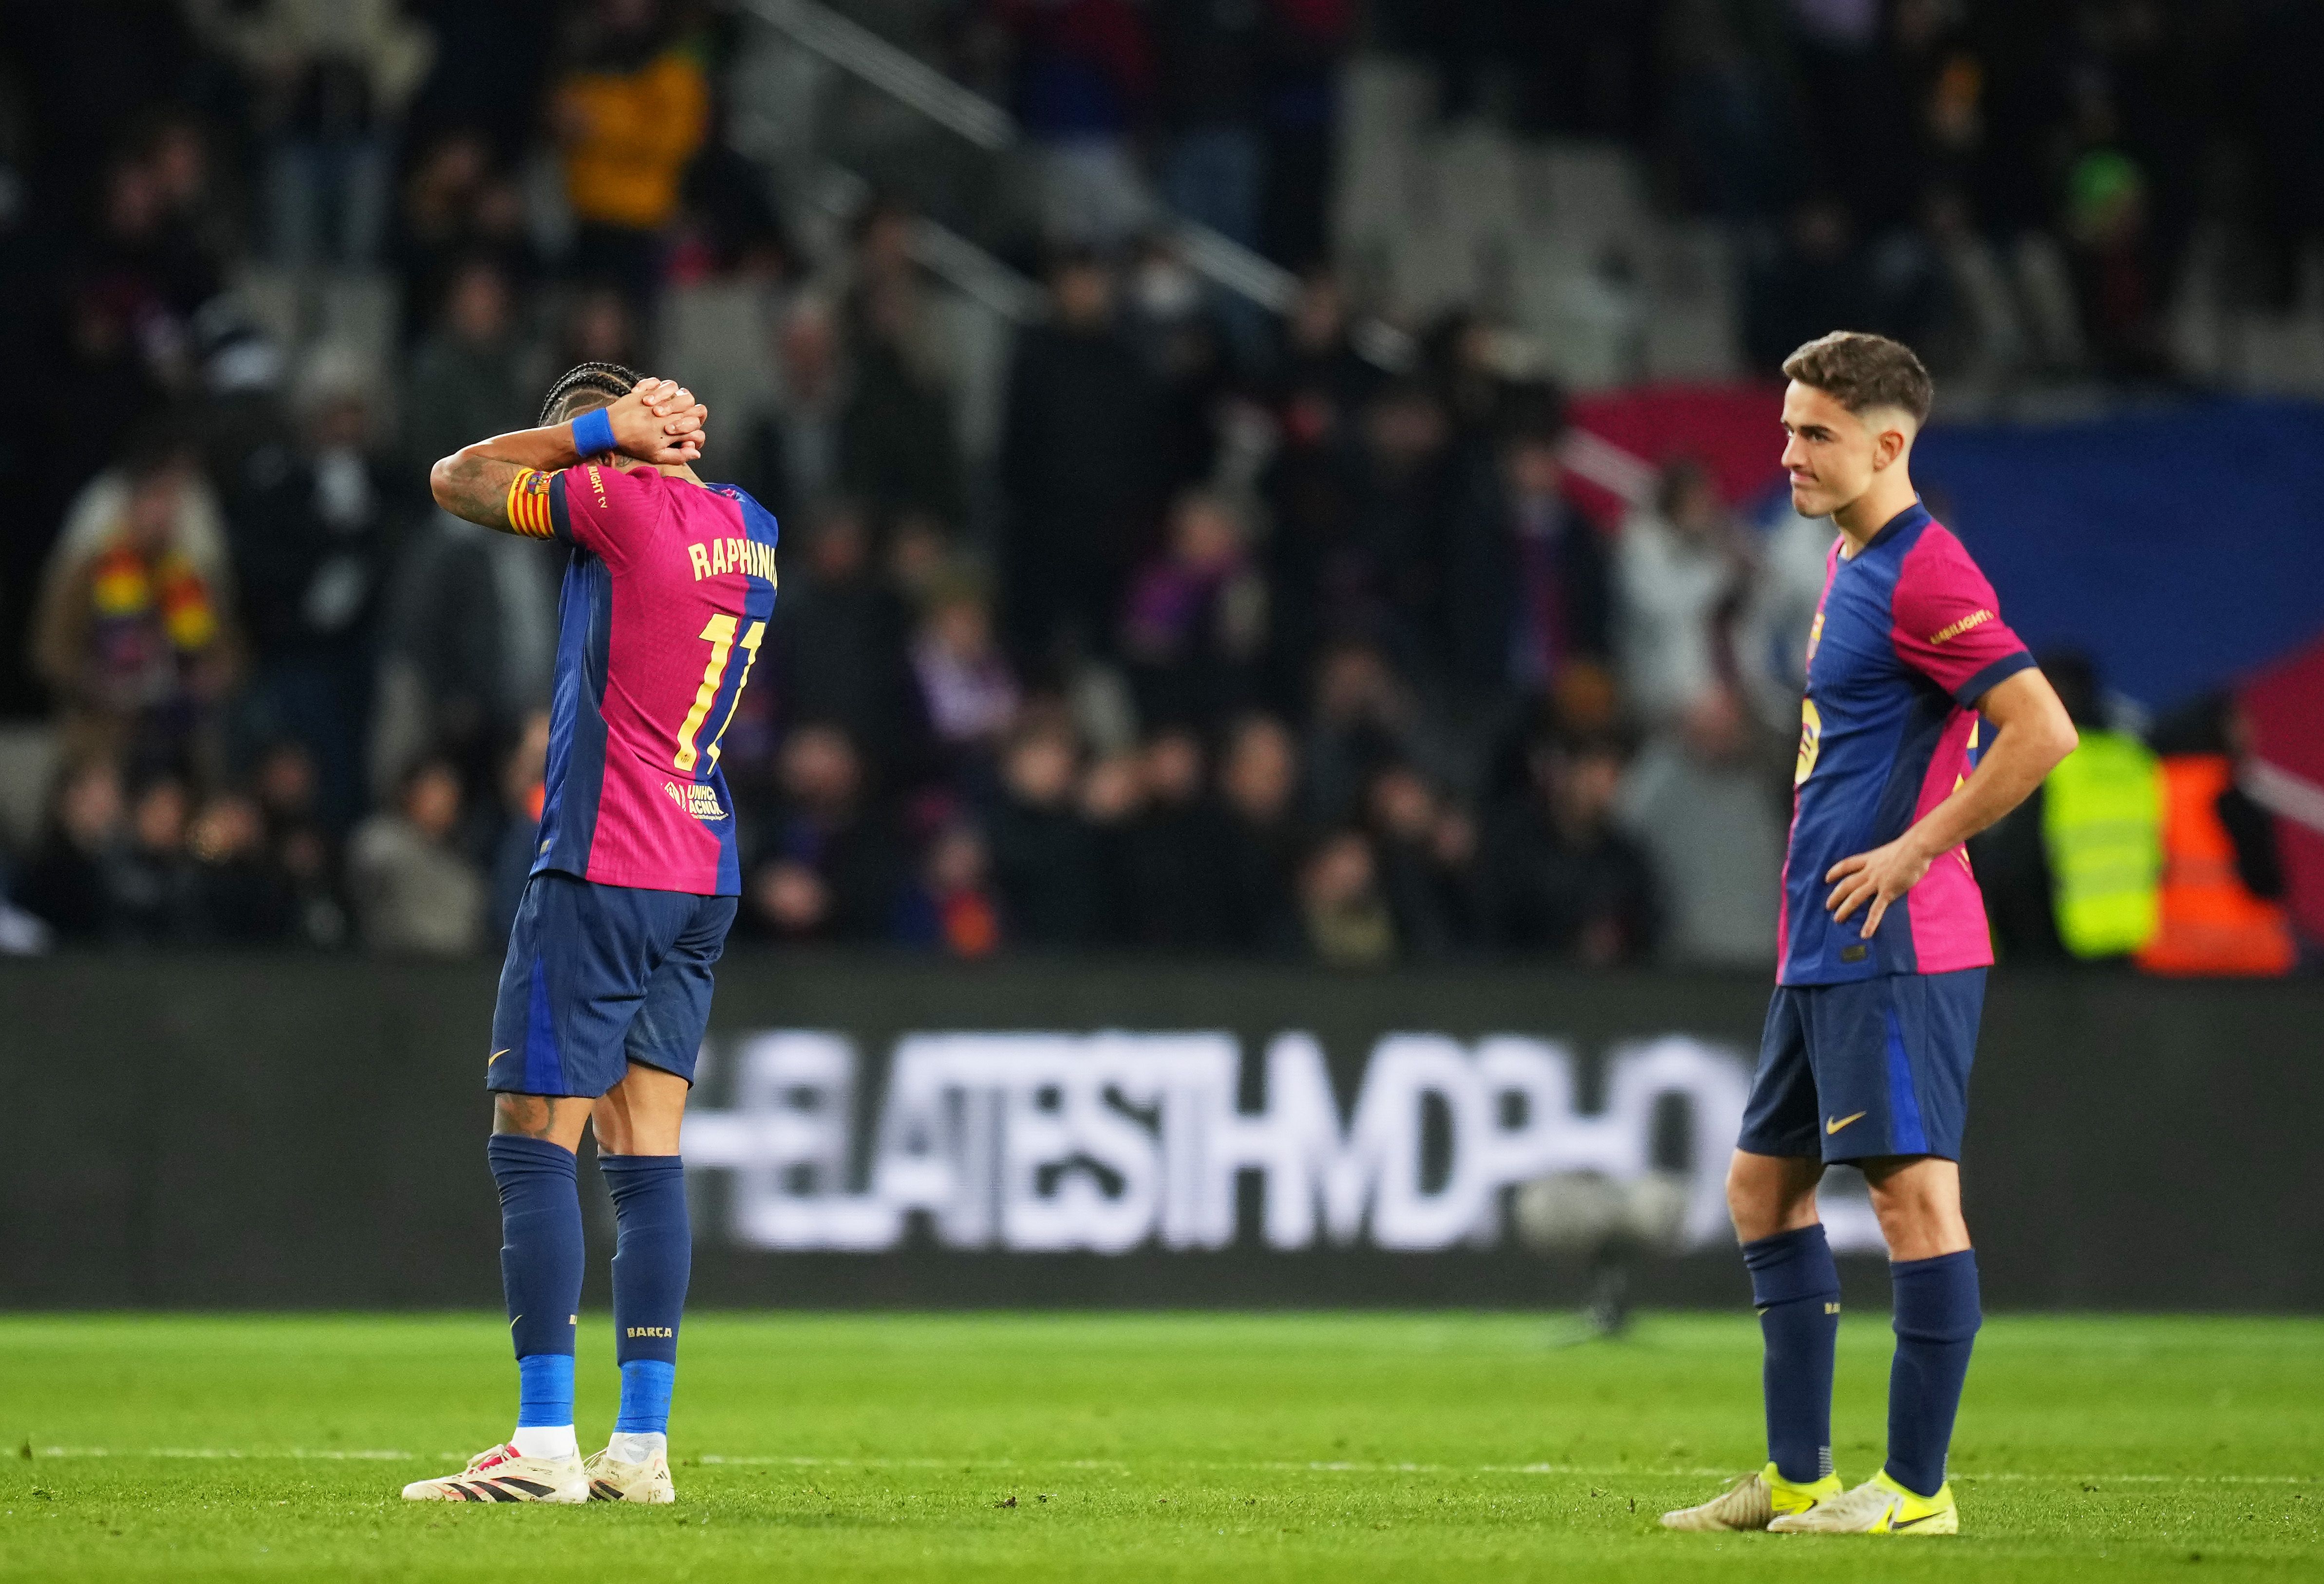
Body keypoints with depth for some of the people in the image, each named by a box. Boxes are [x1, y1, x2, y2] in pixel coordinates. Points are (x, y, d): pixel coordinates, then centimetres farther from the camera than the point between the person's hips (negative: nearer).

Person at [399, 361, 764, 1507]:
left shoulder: (623, 502, -11)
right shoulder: (749, 530, 13)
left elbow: (455, 482, 2)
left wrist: (607, 428, 2)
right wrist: (643, 437, 14)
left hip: (601, 872, -8)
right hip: (703, 873, 8)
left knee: (533, 1147, -6)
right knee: (646, 1159, 7)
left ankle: (543, 1444, -11)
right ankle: (641, 1446, 4)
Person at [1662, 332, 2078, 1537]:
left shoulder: (1923, 573, -15)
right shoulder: (1851, 565, 16)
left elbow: (2042, 728, -23)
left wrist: (1916, 849, -17)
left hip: (1895, 944, -11)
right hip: (1824, 945, 11)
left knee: (1911, 1186, -7)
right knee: (1764, 1182, 14)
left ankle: (1916, 1487, -3)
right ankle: (1797, 1478, 18)